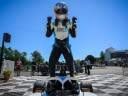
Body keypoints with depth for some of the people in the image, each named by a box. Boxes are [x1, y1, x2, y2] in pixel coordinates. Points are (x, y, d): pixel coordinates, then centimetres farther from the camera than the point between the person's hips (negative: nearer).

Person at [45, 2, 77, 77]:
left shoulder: (69, 23, -4)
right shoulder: (53, 24, -2)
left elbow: (74, 35, -6)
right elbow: (48, 35, -7)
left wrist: (74, 25, -19)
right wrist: (48, 24, -18)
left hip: (66, 46, 0)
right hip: (57, 46, 1)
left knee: (70, 62, -10)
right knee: (51, 62, -9)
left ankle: (72, 76, 7)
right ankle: (52, 77, 6)